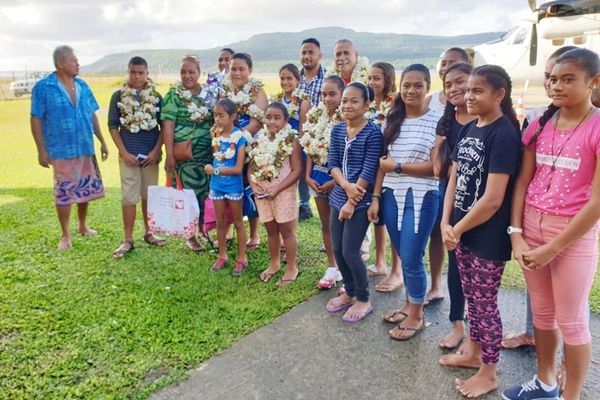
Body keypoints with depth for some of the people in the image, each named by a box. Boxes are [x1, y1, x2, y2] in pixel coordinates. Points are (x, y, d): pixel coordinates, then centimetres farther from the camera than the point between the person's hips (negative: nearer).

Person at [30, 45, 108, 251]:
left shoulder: (82, 85, 6)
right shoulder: (43, 87, -8)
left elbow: (92, 115, 11)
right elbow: (36, 120, -7)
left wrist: (102, 142, 9)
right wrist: (41, 150, -10)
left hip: (86, 149, 5)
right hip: (61, 151, -5)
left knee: (86, 189, 14)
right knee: (64, 193, 3)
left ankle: (83, 226, 33)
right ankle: (65, 235, 16)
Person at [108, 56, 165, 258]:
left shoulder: (156, 96, 2)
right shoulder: (119, 95, 0)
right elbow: (113, 127, 1)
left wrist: (156, 151, -6)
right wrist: (124, 152, -7)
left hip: (151, 155, 1)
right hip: (128, 155, -1)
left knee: (149, 195, 10)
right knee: (129, 197, 0)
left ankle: (148, 232, 25)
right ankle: (128, 240, 9)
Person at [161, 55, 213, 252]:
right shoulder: (174, 95, -4)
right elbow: (167, 125, -9)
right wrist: (170, 156, -15)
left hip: (207, 153, 4)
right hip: (185, 154, -4)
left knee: (205, 192, 9)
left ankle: (202, 230, 27)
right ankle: (190, 236, 17)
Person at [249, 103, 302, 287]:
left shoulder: (291, 140, -10)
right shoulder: (259, 139, 5)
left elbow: (296, 170, -14)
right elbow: (252, 166, 9)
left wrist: (277, 189, -20)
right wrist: (253, 184, -9)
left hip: (283, 192, -5)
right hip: (262, 192, 5)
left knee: (286, 230, 4)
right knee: (271, 229, 17)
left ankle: (291, 268, 18)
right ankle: (274, 263, 35)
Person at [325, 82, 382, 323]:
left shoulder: (373, 133, -12)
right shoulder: (337, 130, 6)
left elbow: (368, 171, -15)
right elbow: (332, 163, 2)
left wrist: (352, 202, -15)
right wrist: (346, 186, -15)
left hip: (360, 201, -6)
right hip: (338, 197, 7)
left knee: (350, 252, -4)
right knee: (337, 250, 12)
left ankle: (363, 300, 17)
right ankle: (349, 292, 32)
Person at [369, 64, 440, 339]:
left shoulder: (436, 121, -7)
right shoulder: (392, 121, 9)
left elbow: (435, 167, -12)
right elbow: (383, 164, 9)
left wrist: (396, 166, -11)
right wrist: (376, 197, 4)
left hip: (421, 199, -5)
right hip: (391, 197, 5)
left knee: (412, 259, -1)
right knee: (403, 257, 16)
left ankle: (416, 315, 20)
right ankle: (409, 304, 35)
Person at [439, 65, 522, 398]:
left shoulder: (504, 134, -18)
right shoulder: (469, 129, 7)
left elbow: (493, 200, -22)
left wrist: (458, 229, -12)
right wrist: (446, 223, -3)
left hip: (488, 238, -7)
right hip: (462, 231, 7)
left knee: (485, 303, 7)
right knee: (472, 297, 21)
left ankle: (489, 373, 26)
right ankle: (474, 353, 40)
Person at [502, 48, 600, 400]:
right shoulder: (540, 125, 4)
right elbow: (522, 183, 5)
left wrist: (552, 248, -14)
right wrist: (516, 234, -4)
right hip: (532, 227, 5)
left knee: (571, 321, 9)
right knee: (542, 312, 18)